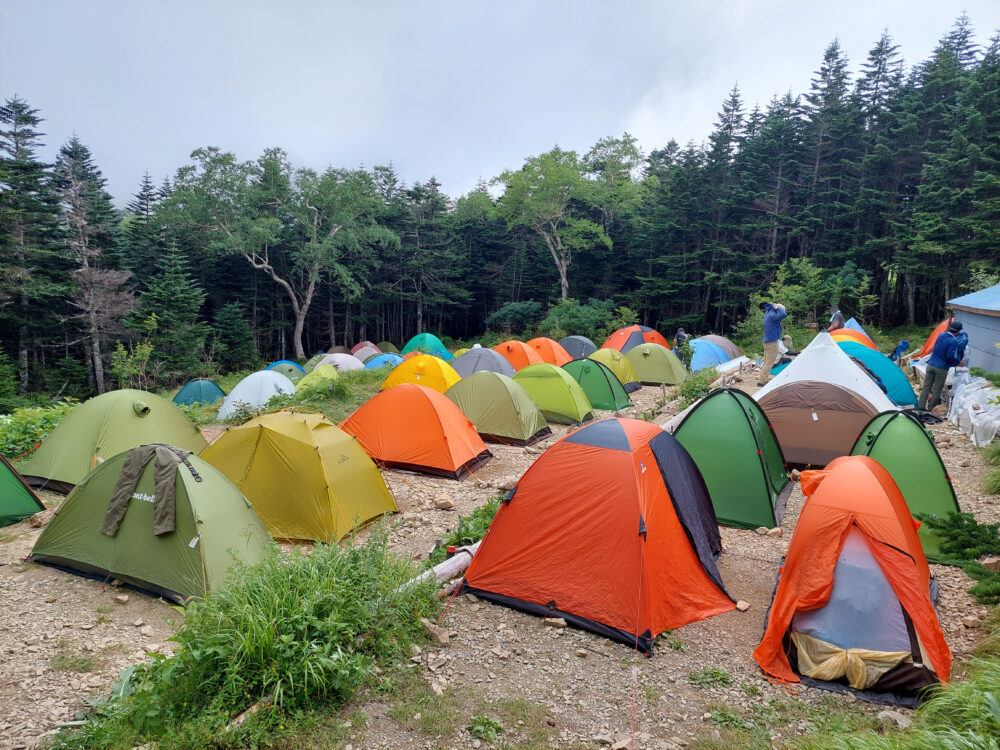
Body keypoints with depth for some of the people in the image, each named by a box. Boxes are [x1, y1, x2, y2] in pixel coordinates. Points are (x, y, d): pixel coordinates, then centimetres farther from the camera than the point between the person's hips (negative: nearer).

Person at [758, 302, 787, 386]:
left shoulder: (767, 313, 8)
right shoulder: (772, 315, -20)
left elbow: (765, 305, 29)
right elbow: (784, 314, -34)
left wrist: (772, 305, 10)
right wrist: (777, 308, -19)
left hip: (766, 341, 10)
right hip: (772, 342, -10)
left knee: (766, 361, 17)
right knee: (769, 362, -7)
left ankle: (764, 378, 25)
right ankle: (762, 381, -8)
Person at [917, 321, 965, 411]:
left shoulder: (941, 335, 7)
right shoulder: (954, 342, -14)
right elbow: (950, 357, -16)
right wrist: (959, 362, 1)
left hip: (931, 364, 6)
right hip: (941, 368, -6)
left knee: (926, 386, 8)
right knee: (937, 389, 5)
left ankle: (921, 406, 6)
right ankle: (930, 409, 9)